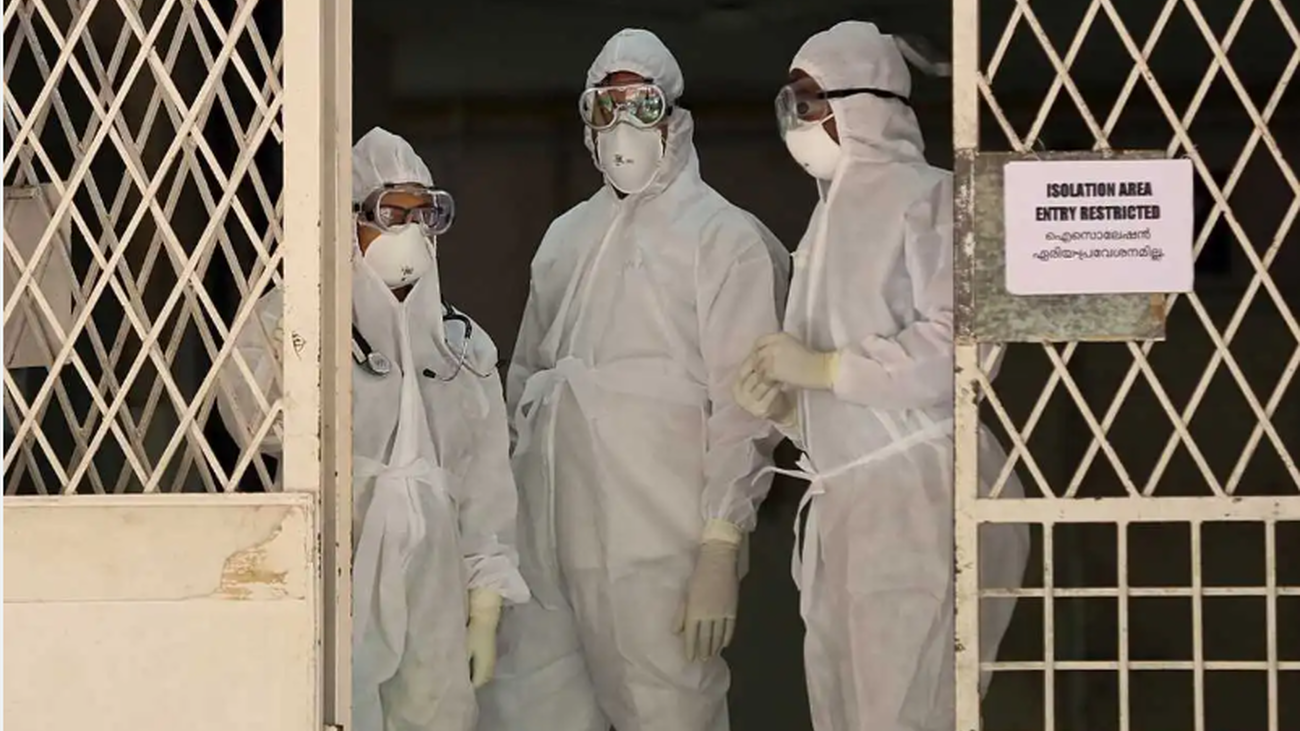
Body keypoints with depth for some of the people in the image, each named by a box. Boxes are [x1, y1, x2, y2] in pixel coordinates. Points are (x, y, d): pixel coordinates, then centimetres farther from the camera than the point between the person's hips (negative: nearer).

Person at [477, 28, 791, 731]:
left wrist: (720, 549, -12)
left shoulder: (724, 237, 1)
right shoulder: (566, 237, 19)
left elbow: (742, 407, -5)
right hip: (546, 541, 6)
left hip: (659, 551, -5)